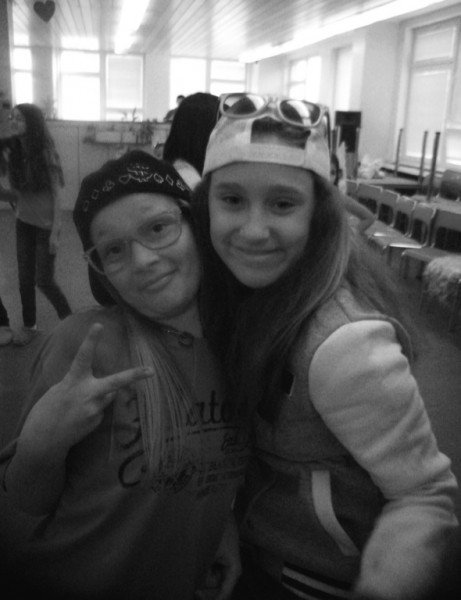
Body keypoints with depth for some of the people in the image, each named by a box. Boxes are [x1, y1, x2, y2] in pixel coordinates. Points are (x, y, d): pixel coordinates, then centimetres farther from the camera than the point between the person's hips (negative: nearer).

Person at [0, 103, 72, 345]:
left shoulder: (46, 154, -13)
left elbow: (56, 195, -12)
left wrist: (55, 232, -14)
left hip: (46, 225, -5)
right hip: (23, 224, 5)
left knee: (43, 280, -1)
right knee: (24, 278, 7)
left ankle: (68, 318, 21)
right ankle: (29, 325, 23)